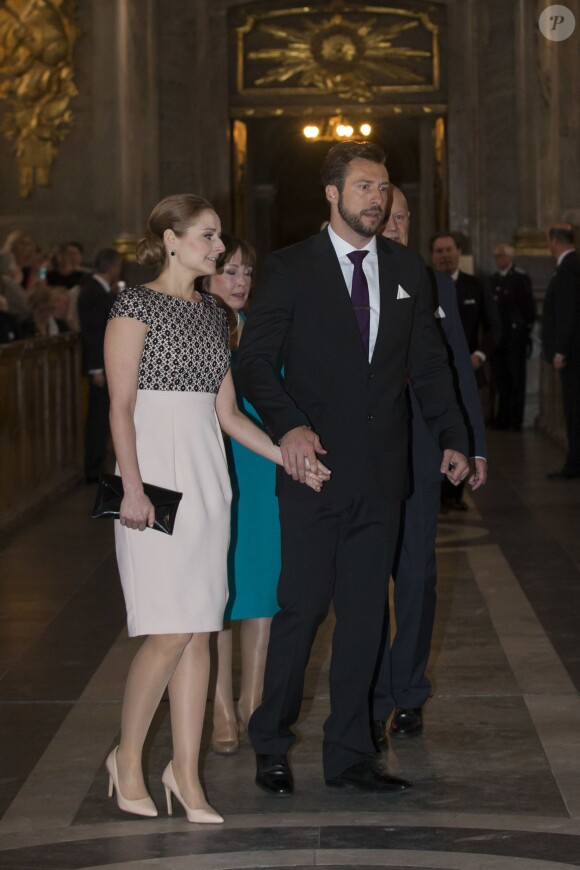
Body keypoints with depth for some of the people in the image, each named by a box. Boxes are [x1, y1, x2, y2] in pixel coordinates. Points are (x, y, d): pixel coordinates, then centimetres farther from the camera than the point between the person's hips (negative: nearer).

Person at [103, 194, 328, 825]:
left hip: (207, 476, 7)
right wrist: (133, 488, -18)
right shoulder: (135, 307, -4)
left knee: (200, 629, 4)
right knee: (172, 630, -9)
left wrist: (290, 458, 7)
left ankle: (185, 772, 10)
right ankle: (127, 757, 10)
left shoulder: (213, 315, 16)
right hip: (158, 473, -7)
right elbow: (121, 406, -9)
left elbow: (227, 412, 15)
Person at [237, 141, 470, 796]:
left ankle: (349, 756, 16)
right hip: (315, 467, -4)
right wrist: (287, 425, -19)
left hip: (381, 472, 4)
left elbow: (428, 364, 17)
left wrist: (452, 437, 9)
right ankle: (271, 746, 16)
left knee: (364, 614, 7)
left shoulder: (407, 271, 12)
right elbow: (255, 360, -4)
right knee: (302, 607, -2)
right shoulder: (289, 269, -1)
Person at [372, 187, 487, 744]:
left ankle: (407, 694, 16)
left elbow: (459, 368, 12)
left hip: (419, 452, 2)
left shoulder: (435, 285, 10)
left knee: (417, 573, 5)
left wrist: (474, 444, 8)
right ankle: (372, 703, 10)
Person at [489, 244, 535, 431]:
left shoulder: (520, 278, -5)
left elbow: (529, 306, -6)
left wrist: (526, 327, -6)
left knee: (516, 379, -1)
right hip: (497, 336, 6)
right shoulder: (493, 279, 13)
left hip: (515, 335, -5)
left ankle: (515, 419, 2)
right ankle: (503, 417, 12)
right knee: (500, 379, 6)